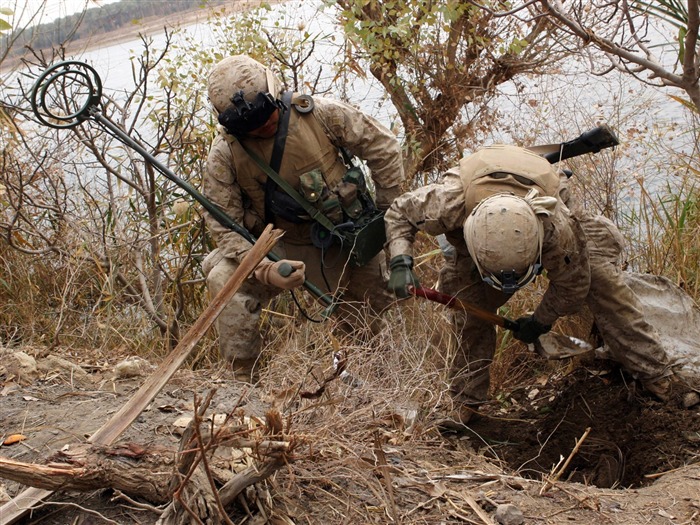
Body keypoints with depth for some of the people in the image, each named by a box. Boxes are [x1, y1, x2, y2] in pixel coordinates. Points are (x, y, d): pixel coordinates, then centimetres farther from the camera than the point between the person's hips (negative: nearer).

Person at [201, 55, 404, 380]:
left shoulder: (322, 115, -18)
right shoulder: (224, 153, -17)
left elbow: (383, 148, -8)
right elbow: (224, 225, -17)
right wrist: (264, 269, -32)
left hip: (346, 243, 1)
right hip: (282, 247, -1)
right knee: (225, 279, -25)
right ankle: (242, 381, -13)